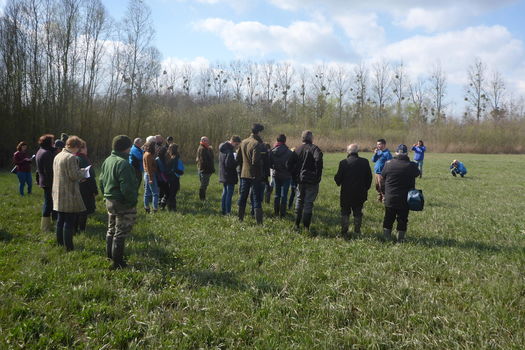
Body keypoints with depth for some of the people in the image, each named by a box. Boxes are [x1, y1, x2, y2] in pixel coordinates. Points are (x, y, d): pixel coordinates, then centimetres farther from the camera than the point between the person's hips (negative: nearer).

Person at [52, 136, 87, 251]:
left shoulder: (57, 156, 12)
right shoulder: (71, 158, -17)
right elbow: (74, 176, -21)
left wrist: (79, 172, 17)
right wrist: (82, 172, -1)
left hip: (58, 194, 9)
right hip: (69, 195, -9)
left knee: (61, 220, 17)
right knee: (69, 222, -3)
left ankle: (60, 243, 27)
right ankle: (68, 247, 1)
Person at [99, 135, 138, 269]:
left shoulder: (107, 161, 8)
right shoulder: (123, 163, -22)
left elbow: (102, 181, 16)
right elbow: (127, 187, -25)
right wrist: (133, 200, -13)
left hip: (110, 201, 9)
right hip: (123, 203, -9)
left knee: (111, 230, 22)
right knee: (121, 232, 0)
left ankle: (110, 256, 35)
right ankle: (117, 262, 7)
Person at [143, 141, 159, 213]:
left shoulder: (146, 154, 14)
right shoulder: (149, 155, -15)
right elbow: (149, 167, -19)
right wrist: (151, 178, -21)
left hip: (147, 174, 10)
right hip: (150, 175, -10)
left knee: (147, 193, 13)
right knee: (155, 193, -7)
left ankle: (147, 209, 19)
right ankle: (155, 209, -8)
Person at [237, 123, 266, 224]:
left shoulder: (243, 142, 6)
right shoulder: (257, 144, -17)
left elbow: (238, 159, 10)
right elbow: (255, 161, -23)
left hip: (244, 174, 7)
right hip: (255, 175, -6)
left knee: (243, 197, 16)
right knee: (257, 198, -2)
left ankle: (240, 218, 24)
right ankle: (259, 222, -1)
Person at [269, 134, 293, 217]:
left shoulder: (272, 151, -4)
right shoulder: (288, 152, -15)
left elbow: (269, 164, -1)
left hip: (275, 175, 4)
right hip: (286, 176, -4)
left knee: (277, 194, 15)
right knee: (284, 195, 5)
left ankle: (276, 212, 19)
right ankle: (282, 213, 6)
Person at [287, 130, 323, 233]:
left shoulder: (297, 150, 7)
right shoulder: (314, 148, -8)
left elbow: (290, 164, 5)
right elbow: (318, 159, -27)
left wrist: (295, 176, 11)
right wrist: (318, 175, -18)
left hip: (300, 180, 5)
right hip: (312, 181, -5)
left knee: (299, 201, 18)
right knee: (308, 202, 1)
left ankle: (297, 224, 22)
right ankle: (306, 226, 2)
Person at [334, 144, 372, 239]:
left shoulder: (343, 163, -13)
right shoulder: (365, 162, -3)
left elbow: (338, 178, -9)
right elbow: (369, 177, 3)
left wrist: (339, 183, 13)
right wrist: (365, 188, 14)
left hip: (346, 193, -2)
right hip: (360, 194, 2)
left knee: (345, 213, 10)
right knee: (358, 213, 13)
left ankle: (344, 233, 10)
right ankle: (357, 233, 15)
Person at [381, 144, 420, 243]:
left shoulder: (388, 164, -7)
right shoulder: (411, 165, -12)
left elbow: (383, 177, 4)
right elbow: (417, 174, 8)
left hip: (389, 198, 2)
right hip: (405, 199, -1)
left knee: (388, 218, 14)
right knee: (402, 219, 11)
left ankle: (386, 237, 20)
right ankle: (400, 238, 15)